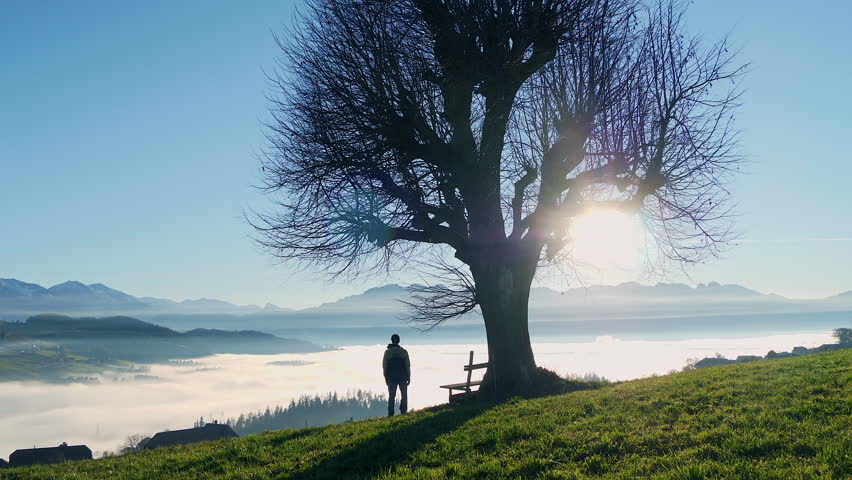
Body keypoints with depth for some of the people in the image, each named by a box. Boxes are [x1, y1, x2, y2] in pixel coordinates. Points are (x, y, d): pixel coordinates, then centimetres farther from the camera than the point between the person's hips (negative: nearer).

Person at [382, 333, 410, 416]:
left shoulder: (387, 352, -1)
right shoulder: (404, 352, -3)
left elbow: (384, 366, 1)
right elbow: (407, 365, -3)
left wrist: (386, 377, 9)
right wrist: (409, 377, 4)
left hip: (392, 378, 1)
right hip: (403, 377, -1)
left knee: (391, 396, 5)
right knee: (404, 395, 10)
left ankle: (390, 413, 1)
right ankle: (403, 411, 4)